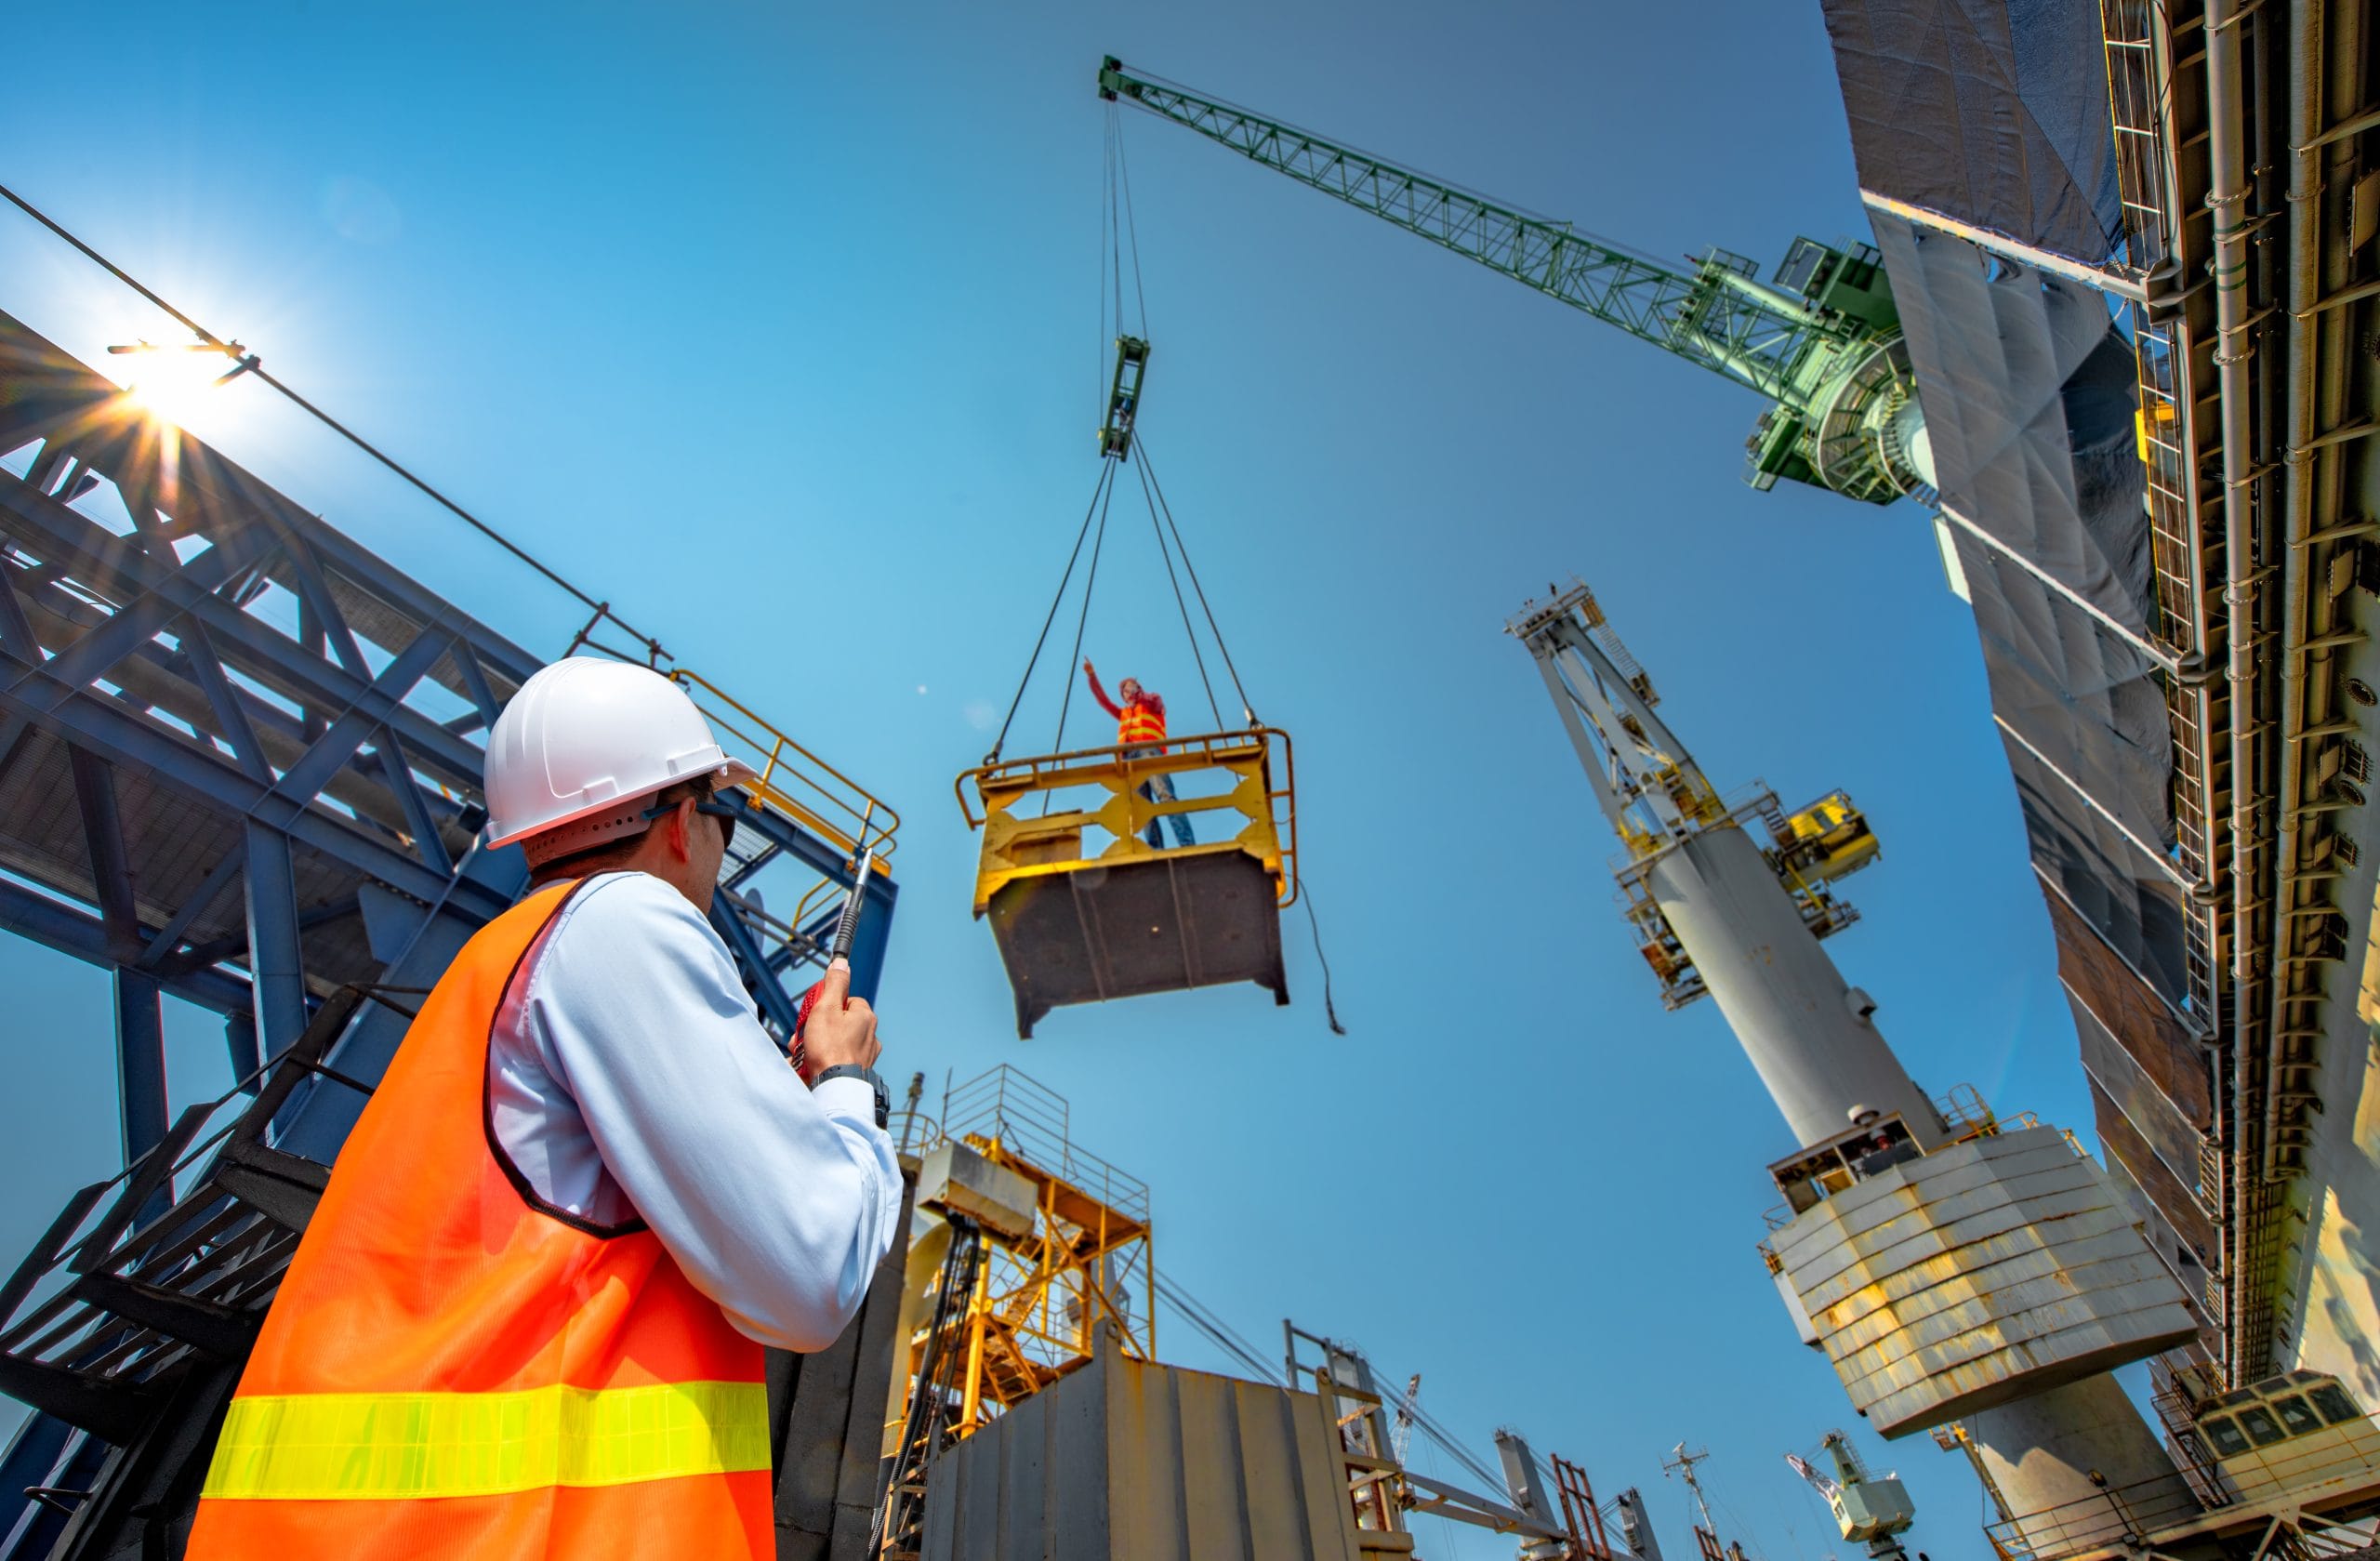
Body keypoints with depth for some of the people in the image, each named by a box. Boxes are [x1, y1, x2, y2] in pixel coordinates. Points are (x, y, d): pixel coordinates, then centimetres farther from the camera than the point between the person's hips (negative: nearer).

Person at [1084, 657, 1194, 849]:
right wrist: (1092, 676, 20)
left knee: (1165, 796, -25)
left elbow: (1155, 701, 4)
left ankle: (1188, 845, -39)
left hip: (1150, 751, -4)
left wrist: (1140, 694, -12)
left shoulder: (1153, 704, 26)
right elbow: (1102, 700, 30)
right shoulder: (1123, 713, 36)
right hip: (1129, 757, 4)